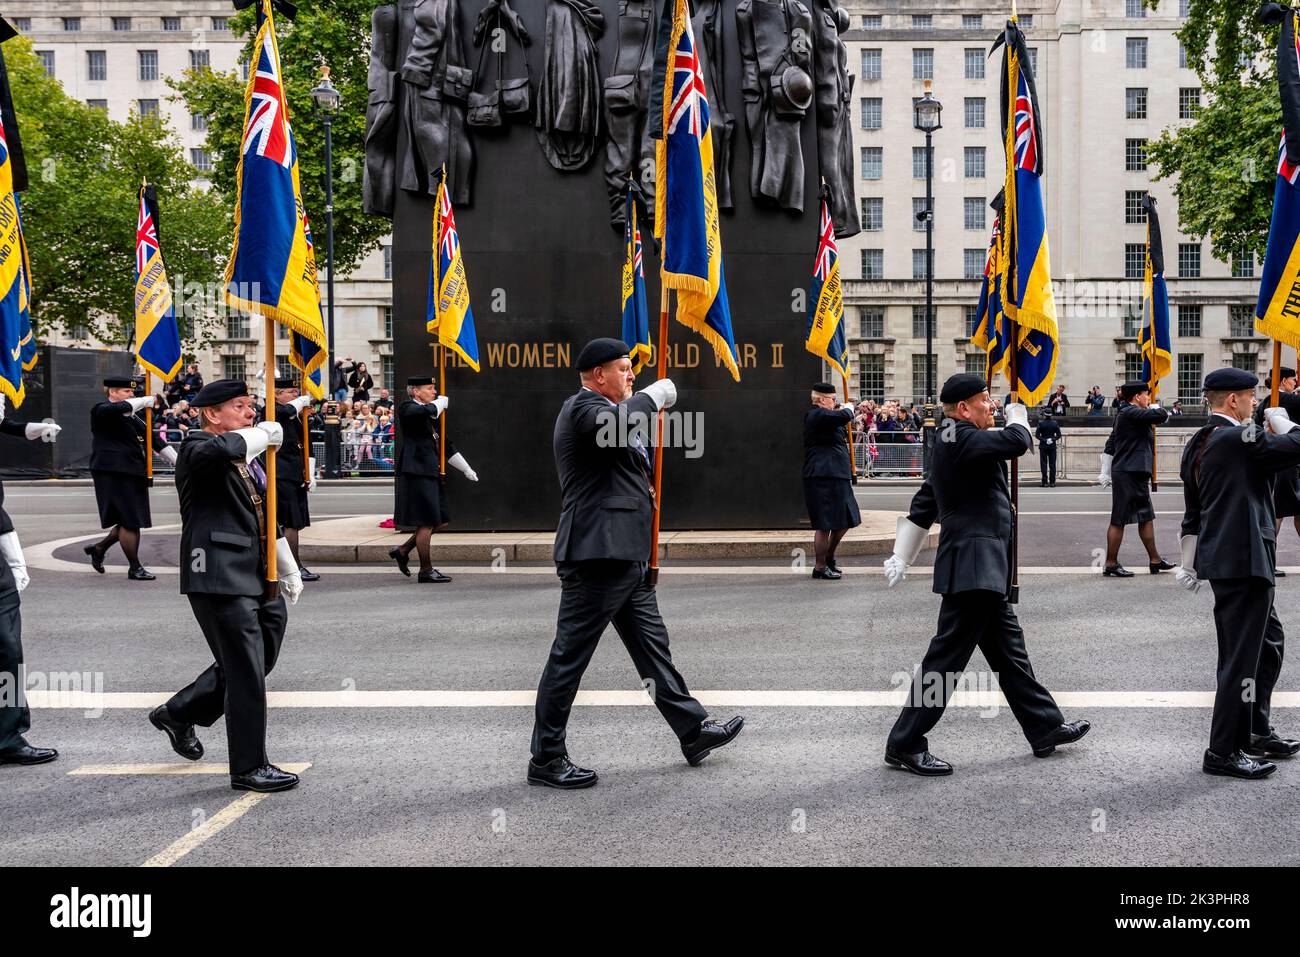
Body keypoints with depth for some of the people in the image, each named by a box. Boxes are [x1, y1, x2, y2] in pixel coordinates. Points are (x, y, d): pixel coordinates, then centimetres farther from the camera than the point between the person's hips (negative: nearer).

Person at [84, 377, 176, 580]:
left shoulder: (130, 416, 19)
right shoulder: (102, 411, -6)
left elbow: (150, 437, 16)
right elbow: (123, 407, -29)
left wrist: (176, 459, 8)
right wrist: (148, 400, -22)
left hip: (132, 474, 9)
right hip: (113, 474, -9)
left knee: (131, 521, 12)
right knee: (130, 522, -6)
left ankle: (99, 548, 31)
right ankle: (135, 568, 4)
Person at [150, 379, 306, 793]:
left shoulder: (249, 458, 21)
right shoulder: (196, 447, -6)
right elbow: (221, 449, -33)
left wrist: (289, 570, 27)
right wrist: (265, 433, -16)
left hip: (257, 579, 9)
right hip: (221, 577, -9)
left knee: (249, 665, 16)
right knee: (247, 673, -6)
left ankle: (178, 712, 35)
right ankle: (249, 768, 4)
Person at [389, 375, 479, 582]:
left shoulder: (432, 415, 21)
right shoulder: (407, 409, -6)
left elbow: (445, 444, 25)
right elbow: (426, 411, -31)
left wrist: (466, 469, 23)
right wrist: (441, 402, -10)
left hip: (431, 473, 9)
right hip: (417, 472, -9)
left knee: (439, 520, 12)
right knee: (427, 522, -6)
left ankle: (402, 550, 25)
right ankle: (426, 571, 3)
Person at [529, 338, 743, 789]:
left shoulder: (602, 410, 21)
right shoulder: (581, 407, -11)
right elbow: (620, 421, -34)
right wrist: (656, 393, -17)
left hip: (625, 555, 11)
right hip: (597, 553, -11)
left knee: (653, 646, 16)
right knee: (570, 656, -2)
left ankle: (694, 731, 25)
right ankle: (546, 760, 6)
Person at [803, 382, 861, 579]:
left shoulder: (820, 416, 20)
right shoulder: (818, 415, -13)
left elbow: (837, 437, 28)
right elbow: (845, 416, -26)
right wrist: (848, 408, -7)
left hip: (836, 477, 11)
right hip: (823, 479, -11)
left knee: (844, 521, 18)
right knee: (825, 525, -4)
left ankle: (828, 557, 32)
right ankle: (820, 567, 4)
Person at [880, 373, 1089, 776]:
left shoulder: (950, 445, 18)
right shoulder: (961, 438, -14)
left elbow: (922, 507, 21)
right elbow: (1017, 442, -25)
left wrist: (900, 558, 24)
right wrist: (1017, 417, -1)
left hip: (984, 570, 11)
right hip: (973, 565, -11)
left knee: (1009, 650, 18)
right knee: (947, 655, -6)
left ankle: (1045, 728, 29)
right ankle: (905, 744, 1)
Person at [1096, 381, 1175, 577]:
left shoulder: (1124, 414, 19)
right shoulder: (1131, 413, -14)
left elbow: (1110, 446, 22)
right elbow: (1162, 415, -23)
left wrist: (1106, 473, 23)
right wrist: (1155, 408, 0)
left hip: (1136, 475, 11)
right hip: (1128, 474, -11)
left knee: (1146, 517, 15)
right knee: (1119, 520, -5)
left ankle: (1155, 561, 23)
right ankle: (1111, 565, -1)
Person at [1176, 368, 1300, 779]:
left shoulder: (1197, 444, 13)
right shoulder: (1240, 438, -15)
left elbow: (1192, 513, 18)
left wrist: (1190, 564, 23)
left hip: (1219, 557, 10)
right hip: (1243, 560, -10)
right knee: (1241, 655, -4)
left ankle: (1256, 732, 32)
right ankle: (1223, 752, 3)